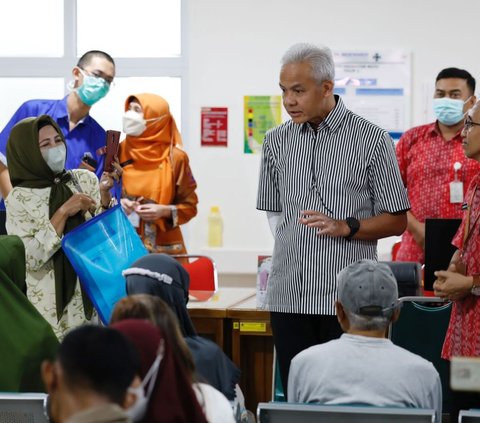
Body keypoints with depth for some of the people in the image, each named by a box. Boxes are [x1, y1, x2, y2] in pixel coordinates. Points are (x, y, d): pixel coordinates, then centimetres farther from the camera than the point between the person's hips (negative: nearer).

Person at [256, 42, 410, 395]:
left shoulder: (372, 140, -2)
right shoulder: (276, 142, 10)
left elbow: (397, 220, 0)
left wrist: (345, 227, -15)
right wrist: (289, 249, 14)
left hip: (347, 297, -4)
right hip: (288, 296, 4)